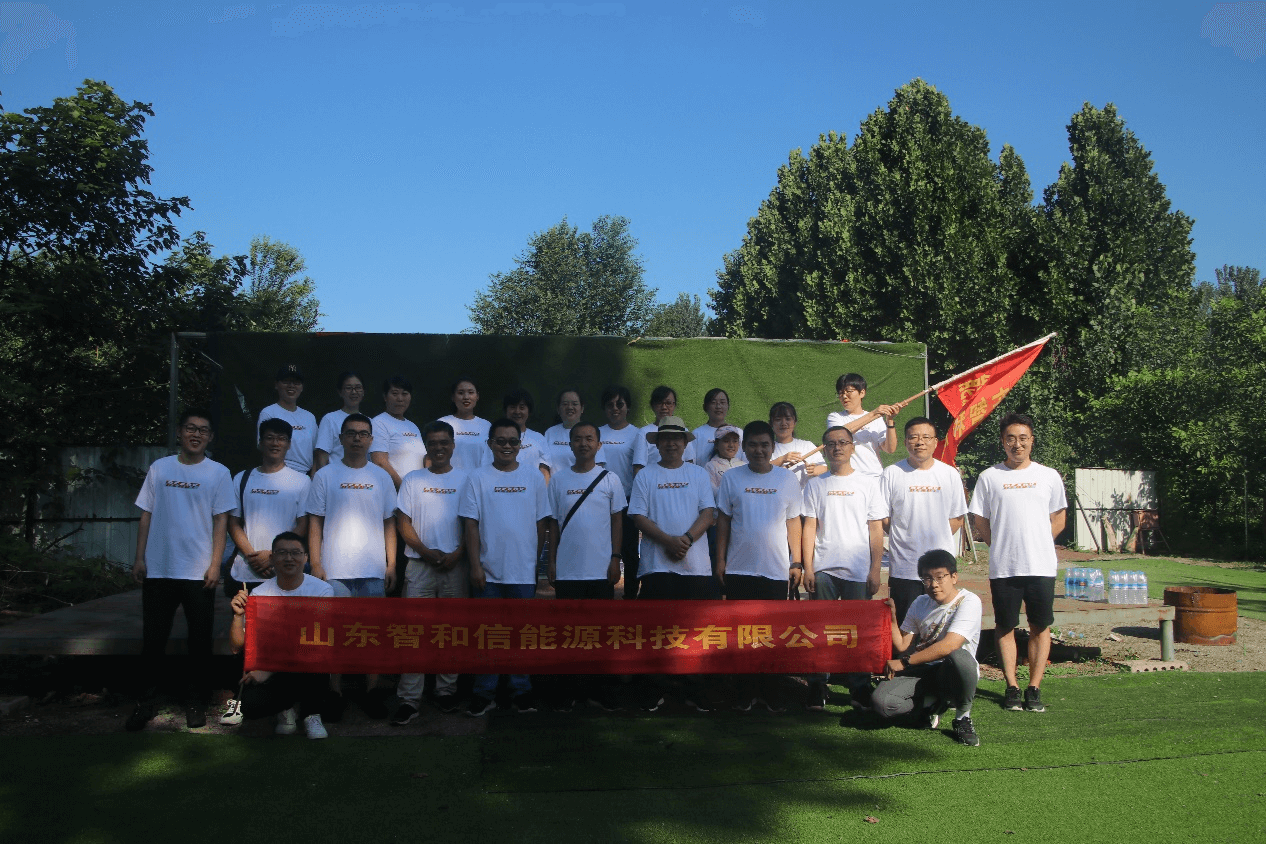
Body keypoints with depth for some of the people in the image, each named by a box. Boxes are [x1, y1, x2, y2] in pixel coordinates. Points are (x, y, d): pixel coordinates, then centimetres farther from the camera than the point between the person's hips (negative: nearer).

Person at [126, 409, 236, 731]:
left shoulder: (218, 473, 2)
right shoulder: (159, 468, 8)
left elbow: (221, 521, 0)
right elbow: (146, 515, 9)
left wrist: (215, 564, -7)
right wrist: (139, 557, 3)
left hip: (198, 572, -2)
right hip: (158, 569, 2)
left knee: (199, 639, 5)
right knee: (153, 638, 7)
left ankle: (195, 703, 16)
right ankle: (146, 703, 18)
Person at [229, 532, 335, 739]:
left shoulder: (322, 590, -9)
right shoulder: (259, 594, -2)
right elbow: (237, 647, -1)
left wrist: (269, 670, -21)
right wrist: (238, 615, -20)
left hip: (311, 669, -1)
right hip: (267, 671, 1)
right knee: (249, 705, -29)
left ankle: (311, 713, -6)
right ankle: (288, 707, 9)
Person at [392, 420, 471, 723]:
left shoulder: (465, 479, 7)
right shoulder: (413, 479, 8)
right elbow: (403, 523, 4)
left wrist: (457, 553, -10)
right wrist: (427, 552, -8)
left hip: (456, 564, 0)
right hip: (420, 564, 0)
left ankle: (447, 691, 17)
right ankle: (409, 699, -2)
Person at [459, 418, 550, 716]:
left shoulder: (534, 477, 4)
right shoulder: (479, 478, 0)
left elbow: (540, 523, 7)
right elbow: (471, 524, -2)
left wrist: (537, 561, 6)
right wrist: (475, 565, -7)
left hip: (523, 571, 1)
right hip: (489, 571, -1)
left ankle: (522, 690, 18)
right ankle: (484, 692, 15)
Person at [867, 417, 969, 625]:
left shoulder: (950, 474, 6)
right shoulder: (892, 474, 0)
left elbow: (957, 517, 11)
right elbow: (879, 521, 0)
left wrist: (935, 539, -1)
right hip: (903, 570, -2)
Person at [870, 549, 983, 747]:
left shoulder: (969, 601, -12)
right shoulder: (920, 603, 9)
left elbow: (948, 646, -23)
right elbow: (902, 646, 9)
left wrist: (903, 662, -16)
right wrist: (892, 619, -7)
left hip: (952, 672, -4)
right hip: (923, 672, 4)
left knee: (959, 657, -41)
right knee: (880, 701, -22)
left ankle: (963, 717, -12)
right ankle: (933, 704, 8)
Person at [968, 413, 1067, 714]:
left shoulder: (1049, 476, 7)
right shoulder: (989, 477, 3)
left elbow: (1058, 519, 14)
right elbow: (980, 522, 7)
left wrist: (1037, 545, 5)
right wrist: (1002, 548, 3)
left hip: (1041, 565, 1)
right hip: (1003, 568, -1)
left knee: (1040, 627, 3)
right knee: (1005, 626, 5)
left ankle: (1034, 689, 11)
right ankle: (1012, 687, 14)